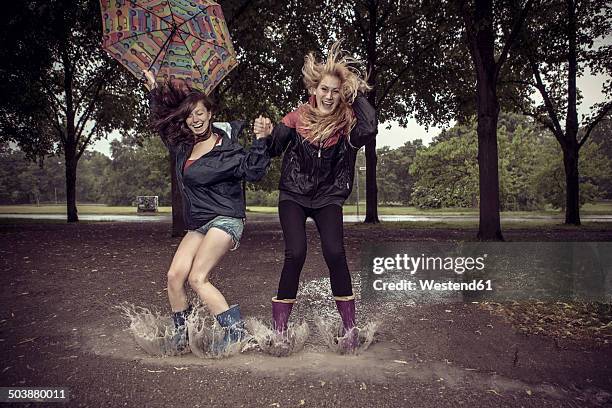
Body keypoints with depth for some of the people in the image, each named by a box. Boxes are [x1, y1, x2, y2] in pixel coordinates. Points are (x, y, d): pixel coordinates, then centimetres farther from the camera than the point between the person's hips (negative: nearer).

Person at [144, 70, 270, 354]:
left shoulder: (226, 148, -10)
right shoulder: (183, 146, 10)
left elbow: (253, 171, -20)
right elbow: (161, 122, 28)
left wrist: (260, 140, -31)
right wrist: (154, 90, 29)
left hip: (225, 220, -7)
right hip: (197, 224, 7)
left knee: (197, 278, -16)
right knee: (174, 276, -3)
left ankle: (235, 331, -7)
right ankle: (182, 333, 14)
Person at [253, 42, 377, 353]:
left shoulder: (346, 121, -8)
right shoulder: (298, 117, -5)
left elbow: (369, 129, -30)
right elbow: (274, 149, -6)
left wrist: (358, 93, -18)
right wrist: (267, 133, -28)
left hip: (328, 198, 0)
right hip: (293, 196, 0)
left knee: (335, 253, -19)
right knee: (295, 253, -17)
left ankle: (349, 328, -2)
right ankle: (279, 329, -2)